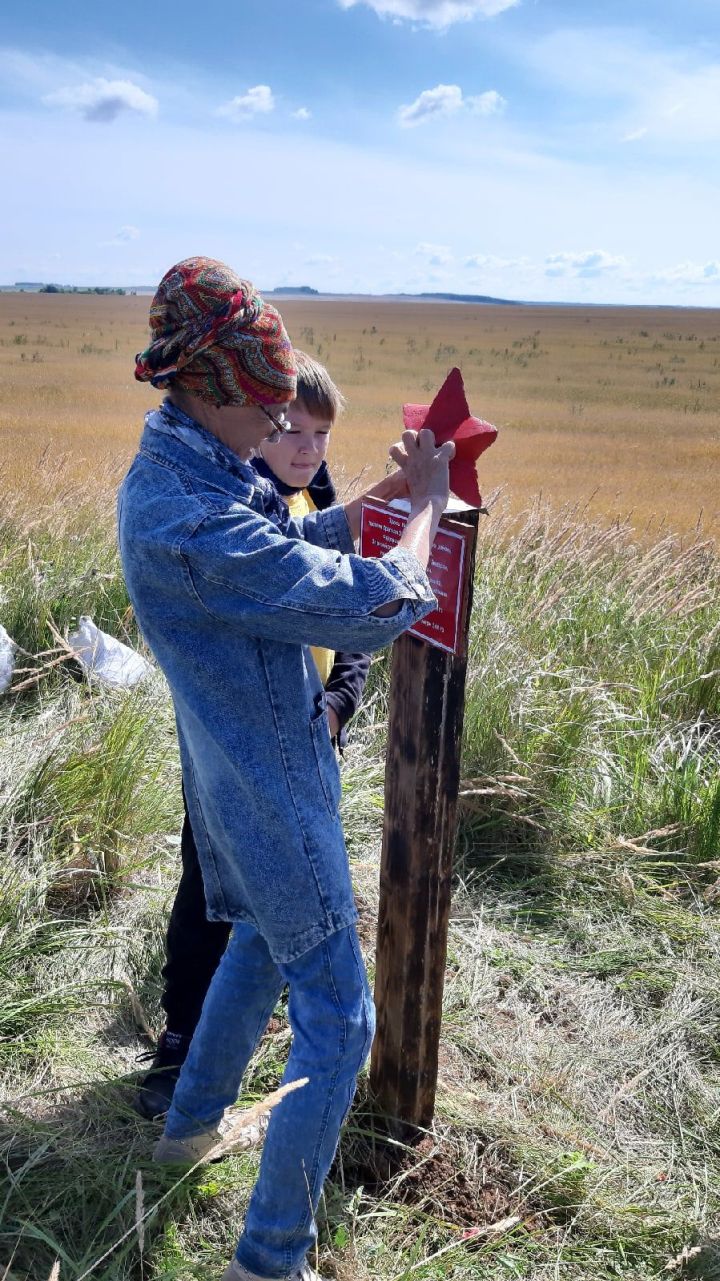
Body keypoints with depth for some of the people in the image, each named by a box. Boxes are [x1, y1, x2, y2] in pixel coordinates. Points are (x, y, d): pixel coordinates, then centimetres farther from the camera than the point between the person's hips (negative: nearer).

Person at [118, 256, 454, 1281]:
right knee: (336, 1024, 4)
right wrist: (425, 504, -13)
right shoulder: (191, 522, -32)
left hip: (238, 777, 10)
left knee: (261, 946, 31)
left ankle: (192, 1123, 52)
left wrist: (390, 489, 0)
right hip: (272, 799, -10)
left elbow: (302, 538, 13)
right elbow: (374, 606, -29)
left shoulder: (181, 471, 0)